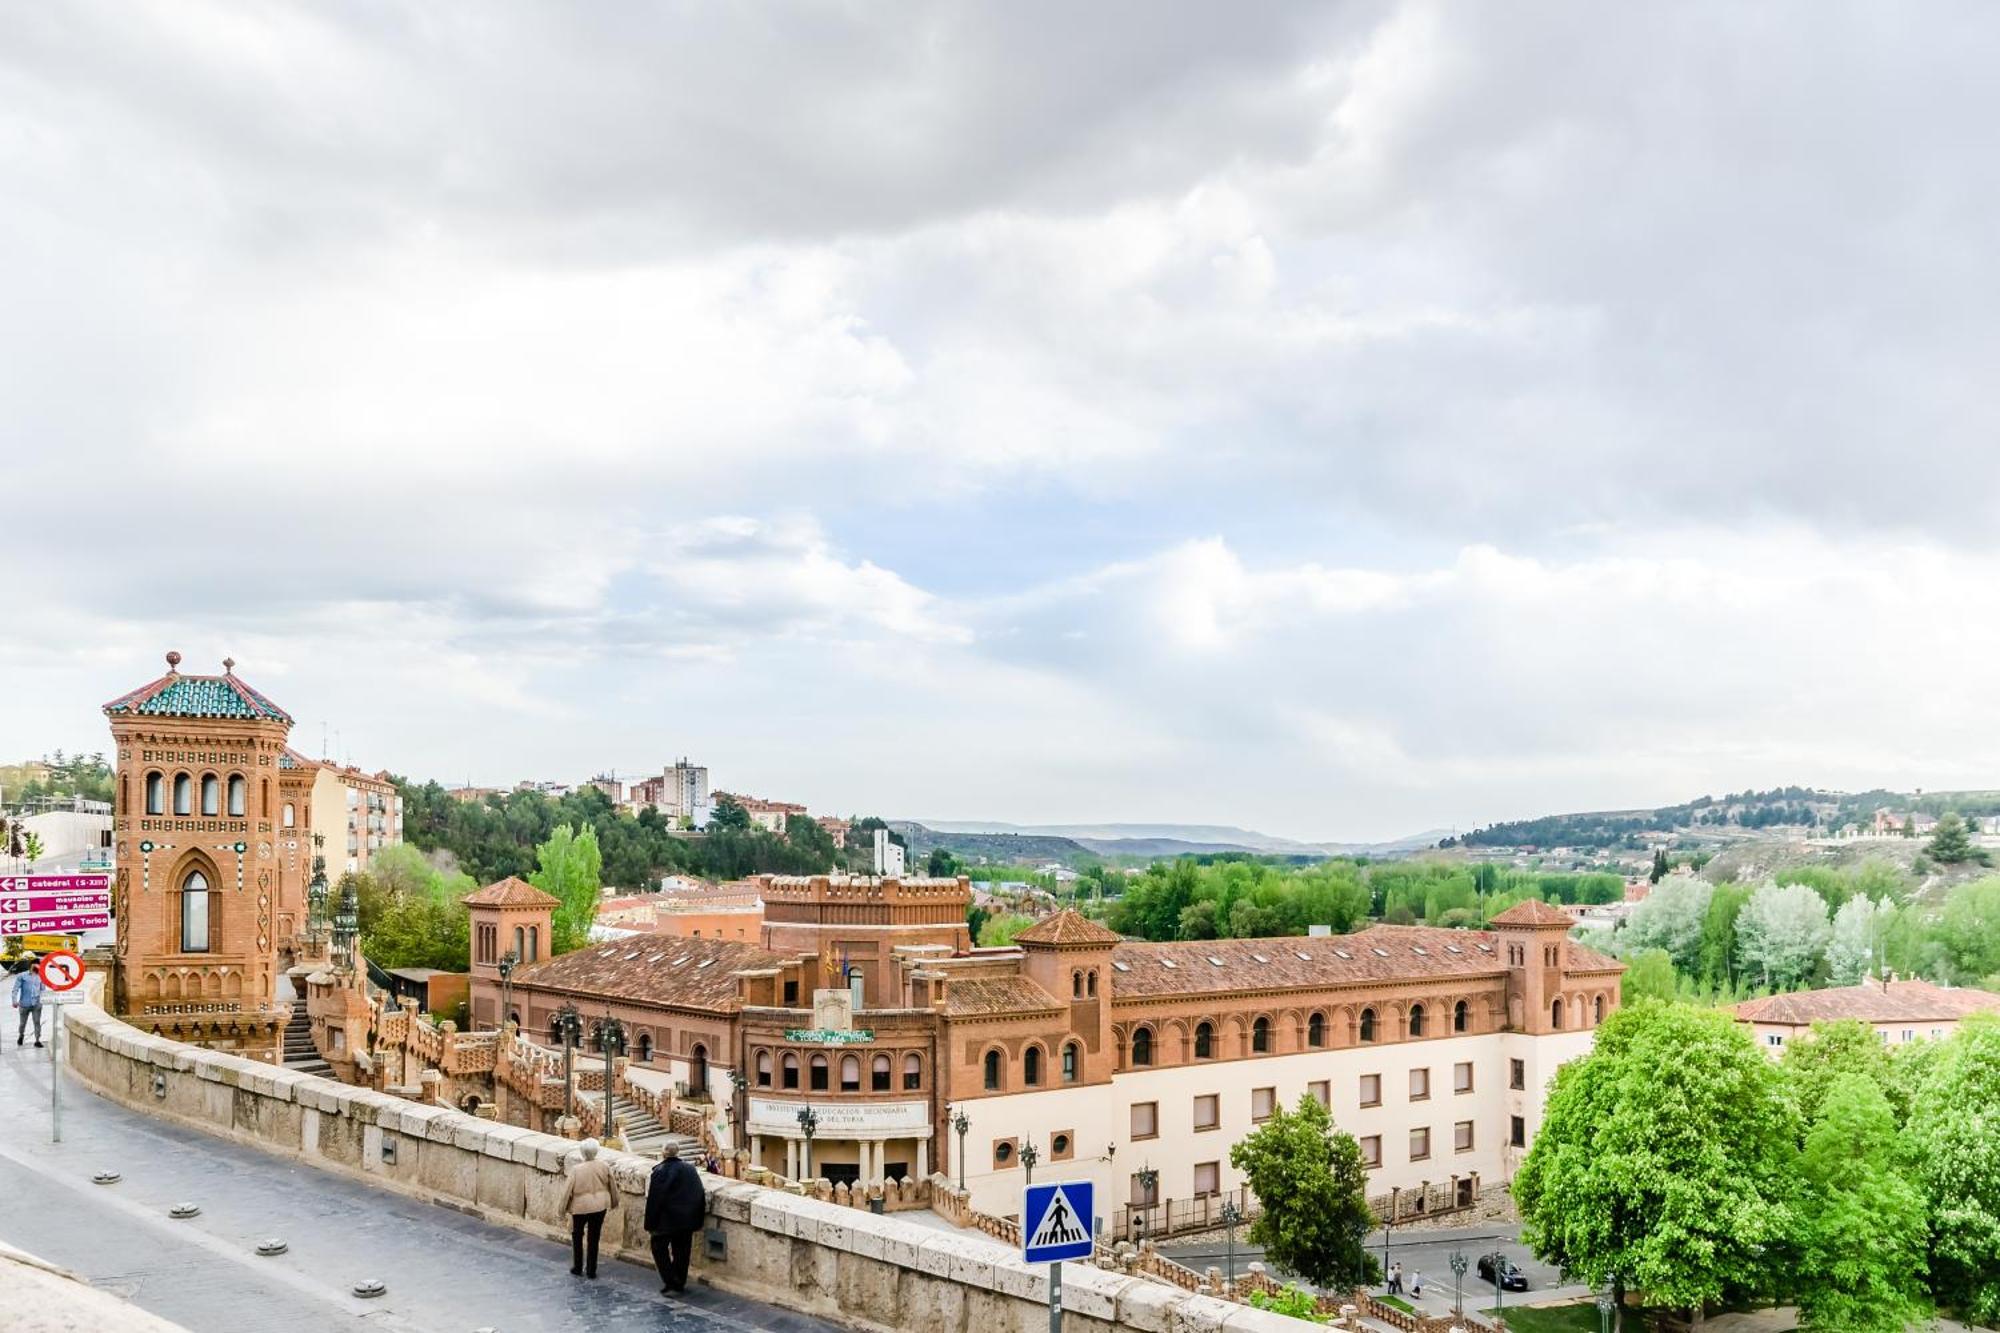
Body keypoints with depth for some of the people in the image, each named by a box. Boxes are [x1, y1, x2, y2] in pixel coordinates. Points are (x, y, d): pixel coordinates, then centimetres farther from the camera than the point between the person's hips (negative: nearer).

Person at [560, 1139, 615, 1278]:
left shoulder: (576, 1169, -17)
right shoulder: (605, 1167, -8)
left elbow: (568, 1190, -10)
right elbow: (611, 1186, 5)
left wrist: (563, 1207, 4)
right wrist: (613, 1202, 20)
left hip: (580, 1207, -2)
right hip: (599, 1207, 2)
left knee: (577, 1236, 19)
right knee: (593, 1238, 11)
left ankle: (578, 1268, 23)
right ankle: (591, 1270, 15)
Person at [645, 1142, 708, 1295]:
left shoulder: (659, 1172, -13)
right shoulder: (690, 1169, 2)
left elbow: (653, 1200, -12)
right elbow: (700, 1195, 5)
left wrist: (650, 1224, -5)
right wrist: (698, 1220, 11)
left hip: (666, 1220, -5)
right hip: (687, 1219, 5)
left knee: (660, 1249, 8)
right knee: (681, 1251, 16)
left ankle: (671, 1283, 0)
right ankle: (680, 1283, 20)